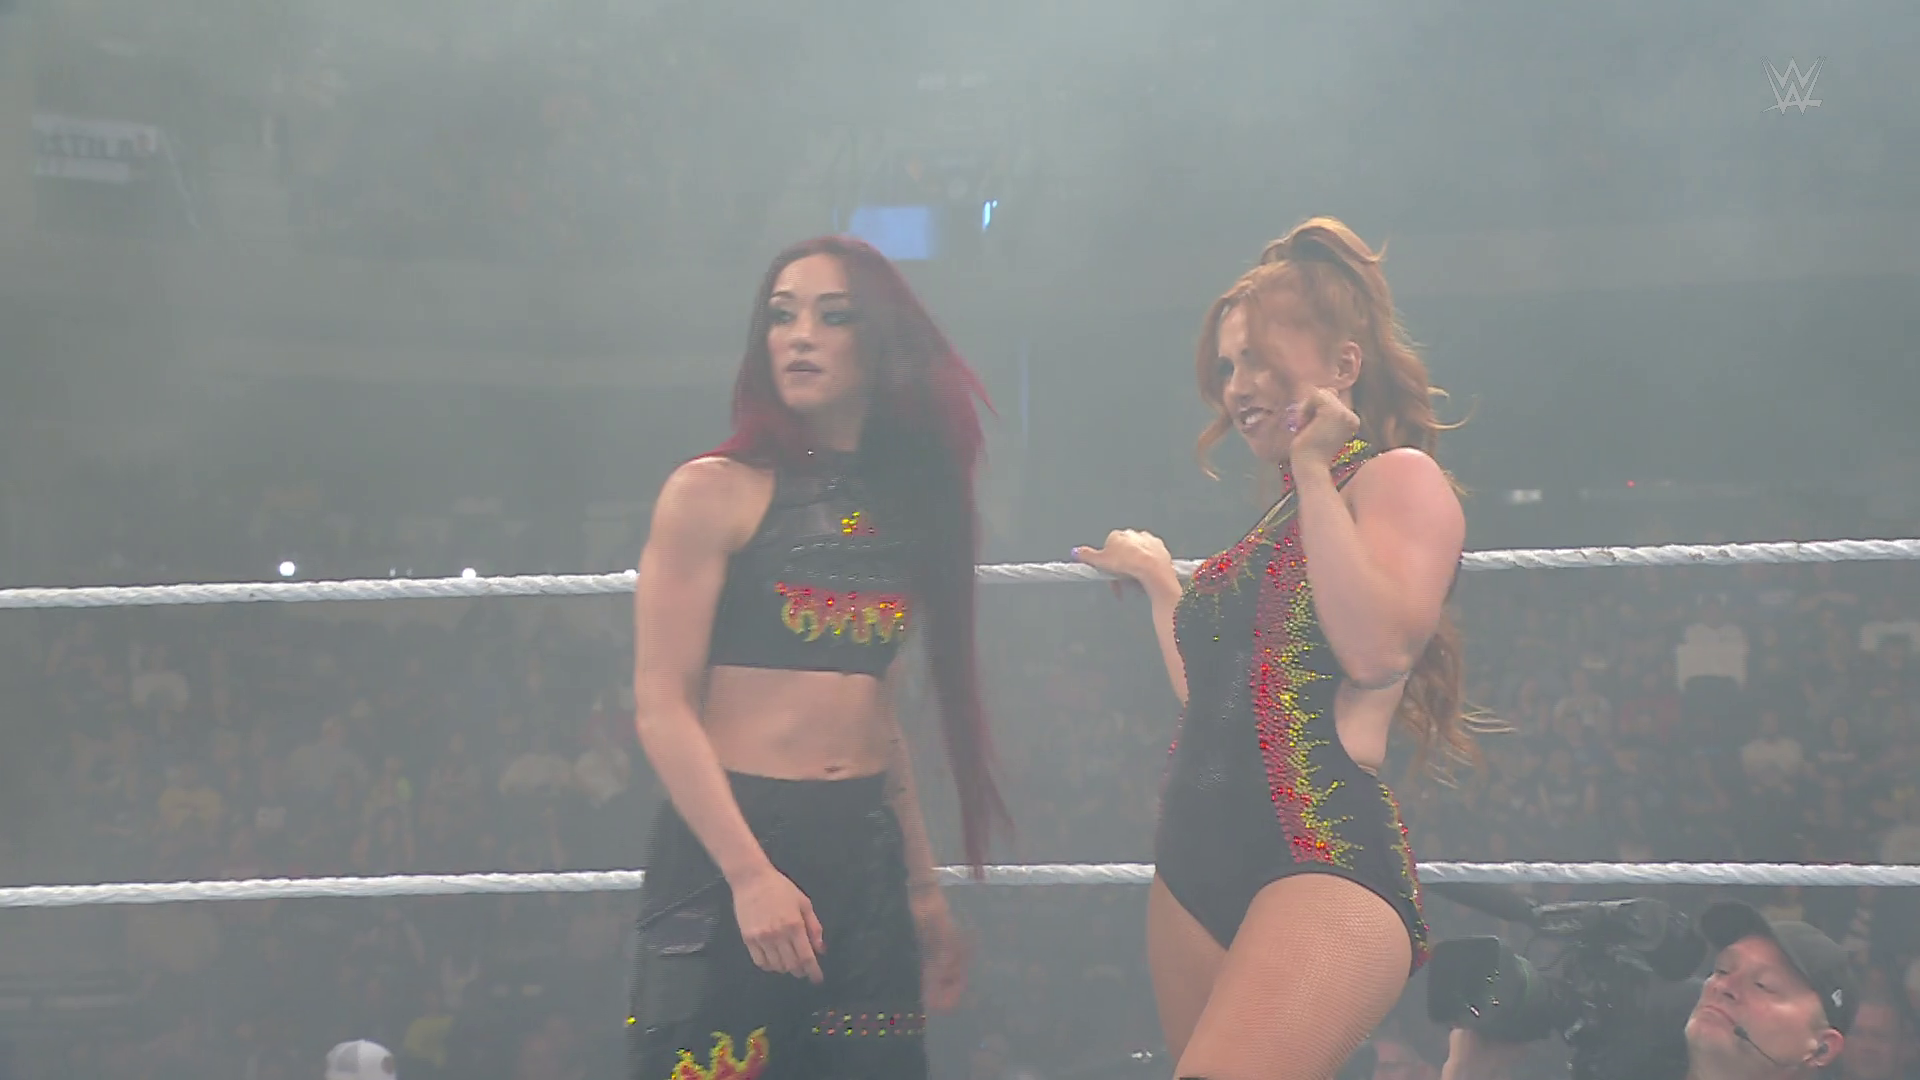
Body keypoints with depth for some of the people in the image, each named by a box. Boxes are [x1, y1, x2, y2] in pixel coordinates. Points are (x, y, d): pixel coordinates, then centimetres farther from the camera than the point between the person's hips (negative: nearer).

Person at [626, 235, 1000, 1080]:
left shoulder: (901, 504, 14)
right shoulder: (715, 491, -3)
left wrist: (923, 890, 17)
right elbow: (661, 707, -9)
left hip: (865, 853, 6)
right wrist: (750, 874, -17)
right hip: (724, 853, -5)